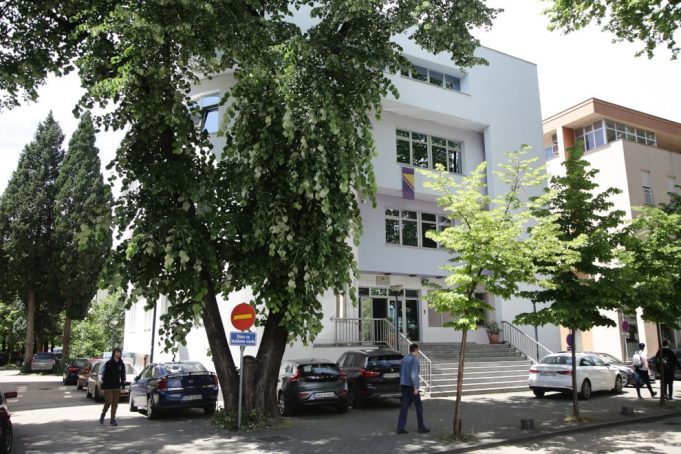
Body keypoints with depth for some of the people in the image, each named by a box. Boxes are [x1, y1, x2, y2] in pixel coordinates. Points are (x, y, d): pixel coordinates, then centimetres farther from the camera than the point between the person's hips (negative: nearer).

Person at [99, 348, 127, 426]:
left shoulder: (121, 364, 7)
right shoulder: (108, 363, -5)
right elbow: (104, 375, -6)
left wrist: (123, 386, 7)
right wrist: (102, 387, -9)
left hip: (117, 387, 4)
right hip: (108, 387, -4)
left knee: (115, 404, 3)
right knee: (109, 402, -7)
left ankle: (112, 420, 8)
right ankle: (103, 414, 21)